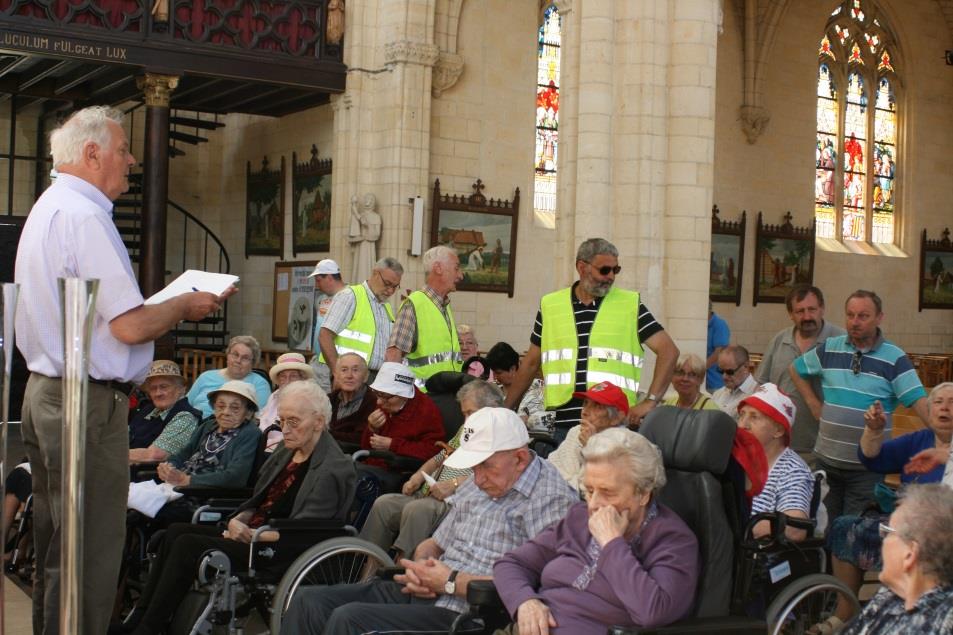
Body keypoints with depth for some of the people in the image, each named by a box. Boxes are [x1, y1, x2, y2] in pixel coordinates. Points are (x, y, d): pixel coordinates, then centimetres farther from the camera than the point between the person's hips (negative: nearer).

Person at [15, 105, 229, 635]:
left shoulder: (47, 210, 17)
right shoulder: (84, 216, -16)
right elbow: (130, 326, -21)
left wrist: (170, 304, 16)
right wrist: (185, 305, -4)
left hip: (45, 392, 11)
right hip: (88, 402, -11)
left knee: (55, 546, 18)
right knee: (90, 555, -5)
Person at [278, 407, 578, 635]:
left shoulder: (552, 498, -12)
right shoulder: (479, 485, 16)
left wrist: (450, 582, -16)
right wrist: (420, 567, -1)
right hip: (425, 593, 9)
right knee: (309, 600, -1)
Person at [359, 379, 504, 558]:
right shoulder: (465, 430, 27)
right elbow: (440, 457, 34)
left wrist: (455, 484, -24)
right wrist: (418, 477, 15)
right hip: (428, 495, 9)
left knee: (416, 509, -33)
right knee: (384, 503, -7)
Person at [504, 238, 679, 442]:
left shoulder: (630, 305, 4)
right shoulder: (550, 306, 10)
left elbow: (668, 350, 1)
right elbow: (531, 363, 18)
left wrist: (650, 401, -10)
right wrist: (506, 411, 17)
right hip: (565, 424, 2)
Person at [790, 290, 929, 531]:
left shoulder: (894, 358, -7)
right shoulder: (829, 349, 3)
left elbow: (919, 401, -14)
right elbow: (796, 370, 19)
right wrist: (813, 403, 9)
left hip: (867, 466, -3)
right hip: (826, 459, 3)